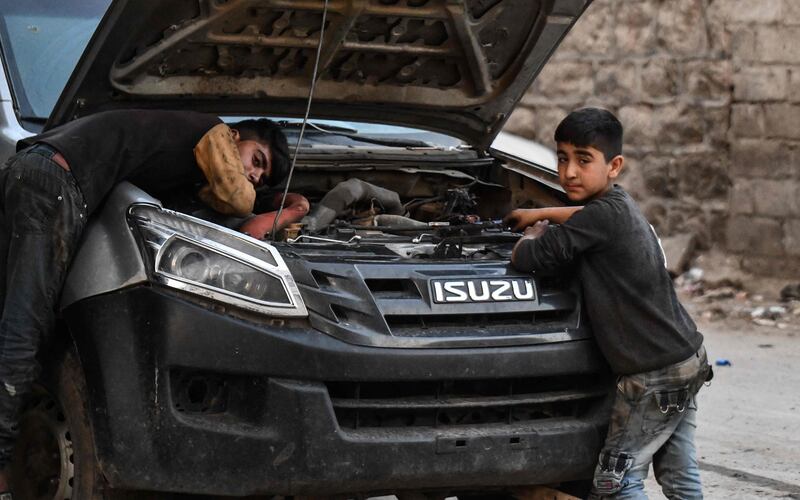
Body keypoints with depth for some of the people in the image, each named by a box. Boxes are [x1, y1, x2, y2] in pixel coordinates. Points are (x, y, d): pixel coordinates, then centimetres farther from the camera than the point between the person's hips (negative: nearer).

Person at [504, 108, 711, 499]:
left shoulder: (604, 215, -19)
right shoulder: (620, 205, 9)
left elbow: (525, 258, -19)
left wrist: (534, 233, 2)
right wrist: (541, 214, 32)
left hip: (655, 374, -9)